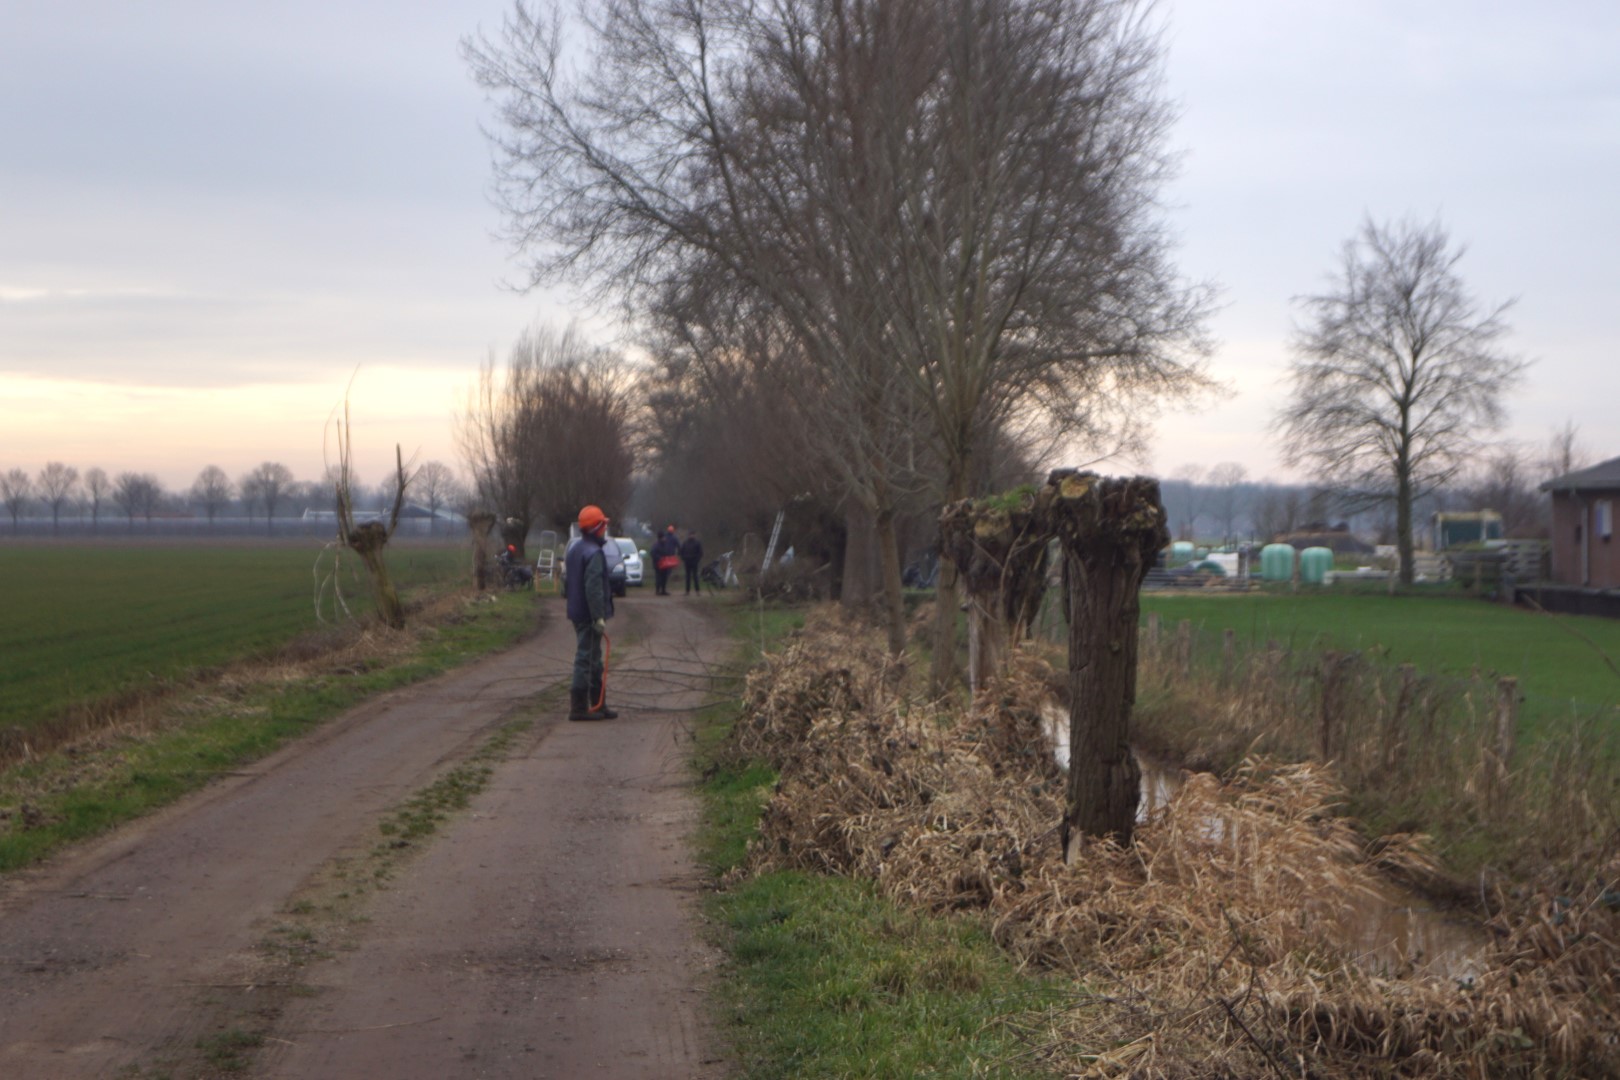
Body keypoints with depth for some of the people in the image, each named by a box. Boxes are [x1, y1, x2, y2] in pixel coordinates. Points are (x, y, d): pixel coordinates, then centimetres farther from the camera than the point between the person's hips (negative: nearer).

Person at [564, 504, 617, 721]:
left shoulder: (574, 551, 14)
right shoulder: (594, 553, -17)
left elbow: (567, 580, 21)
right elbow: (594, 588, -23)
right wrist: (599, 617, -23)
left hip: (577, 613, 10)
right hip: (589, 615, -10)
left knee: (594, 659, 16)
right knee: (586, 658, -7)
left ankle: (598, 705, 22)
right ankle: (579, 708, -5)